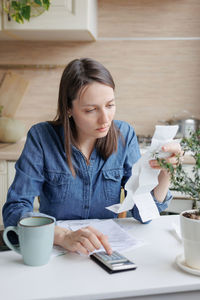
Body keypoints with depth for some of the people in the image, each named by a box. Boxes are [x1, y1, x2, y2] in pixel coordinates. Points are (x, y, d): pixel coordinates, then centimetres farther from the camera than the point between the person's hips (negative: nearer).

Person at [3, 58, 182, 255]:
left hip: (107, 246, 0)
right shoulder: (41, 137, -11)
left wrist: (165, 175, -23)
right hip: (54, 248, 1)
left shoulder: (124, 135, -4)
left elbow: (143, 213, -4)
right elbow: (14, 210, -15)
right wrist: (64, 236, -31)